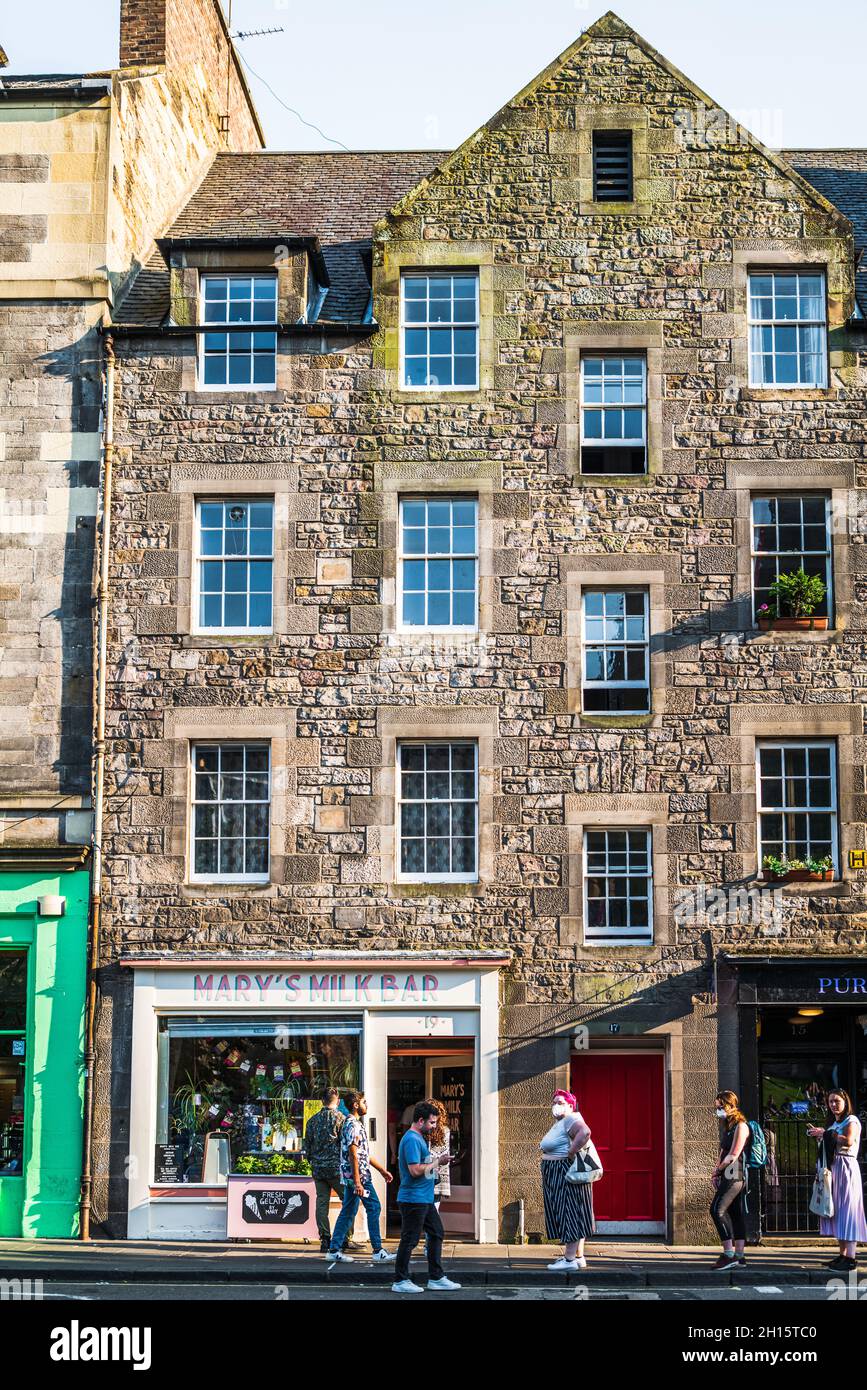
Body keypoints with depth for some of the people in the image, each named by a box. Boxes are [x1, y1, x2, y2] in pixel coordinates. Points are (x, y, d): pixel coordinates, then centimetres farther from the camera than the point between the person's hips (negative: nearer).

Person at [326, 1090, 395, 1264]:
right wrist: (358, 1182, -24)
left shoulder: (354, 1123, 18)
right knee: (373, 1208, -6)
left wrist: (382, 1170, 24)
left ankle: (334, 1250, 10)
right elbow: (353, 1155, -20)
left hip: (350, 1177, 10)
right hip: (359, 1175, -10)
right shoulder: (353, 1125, -14)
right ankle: (378, 1251, -4)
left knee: (348, 1212, 10)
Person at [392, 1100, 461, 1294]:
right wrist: (437, 1163, -15)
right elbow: (415, 1170, -25)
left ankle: (436, 1278, 21)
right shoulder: (412, 1140, -18)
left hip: (425, 1199, 11)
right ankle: (400, 1281, 6)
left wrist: (434, 1167, 11)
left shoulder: (419, 1138, 15)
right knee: (409, 1240, -3)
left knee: (436, 1234, 14)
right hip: (413, 1199, -11)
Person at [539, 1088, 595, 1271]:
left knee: (569, 1214, -9)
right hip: (556, 1176, 11)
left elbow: (585, 1132, -35)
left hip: (566, 1173, -11)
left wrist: (569, 1155, -29)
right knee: (572, 1216, 12)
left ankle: (570, 1259, -9)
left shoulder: (570, 1120, -15)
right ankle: (579, 1257, 15)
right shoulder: (558, 1122, 17)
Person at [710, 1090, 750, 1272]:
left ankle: (729, 1254, -17)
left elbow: (733, 1155, -16)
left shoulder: (740, 1126, -10)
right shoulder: (728, 1126, 19)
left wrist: (717, 1170, -5)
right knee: (736, 1214, 9)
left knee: (717, 1210, -16)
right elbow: (723, 1152, 22)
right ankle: (739, 1256, 12)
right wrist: (717, 1172, 9)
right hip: (728, 1176, 10)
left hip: (734, 1175, -10)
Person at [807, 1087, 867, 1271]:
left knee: (847, 1209, -11)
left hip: (846, 1168, -9)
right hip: (833, 1169, 9)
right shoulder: (833, 1124, 20)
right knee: (836, 1212, 7)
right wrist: (818, 1135, 4)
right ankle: (843, 1254, 10)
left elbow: (848, 1141, -23)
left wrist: (825, 1134, -16)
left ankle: (851, 1258, -13)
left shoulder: (851, 1120, -5)